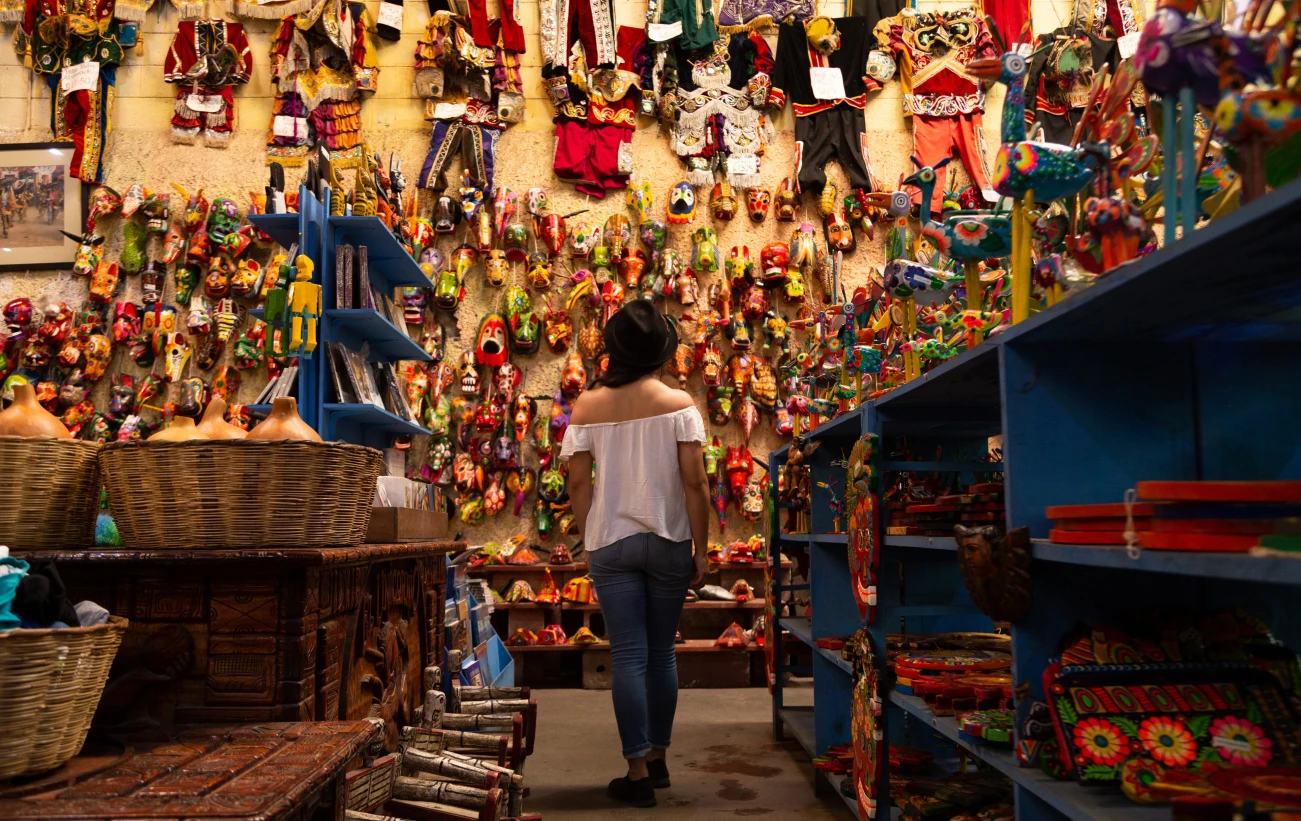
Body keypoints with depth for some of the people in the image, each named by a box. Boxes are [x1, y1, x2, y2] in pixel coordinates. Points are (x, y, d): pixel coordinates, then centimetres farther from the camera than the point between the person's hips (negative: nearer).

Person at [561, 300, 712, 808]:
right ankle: (657, 758, 26)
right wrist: (701, 549, 0)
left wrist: (589, 542, 11)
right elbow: (694, 483, -8)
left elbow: (579, 483, 0)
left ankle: (638, 772, 5)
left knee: (628, 656, 3)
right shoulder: (678, 403, -5)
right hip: (667, 541, 0)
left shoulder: (587, 407, 0)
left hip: (611, 543, 0)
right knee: (662, 653, 14)